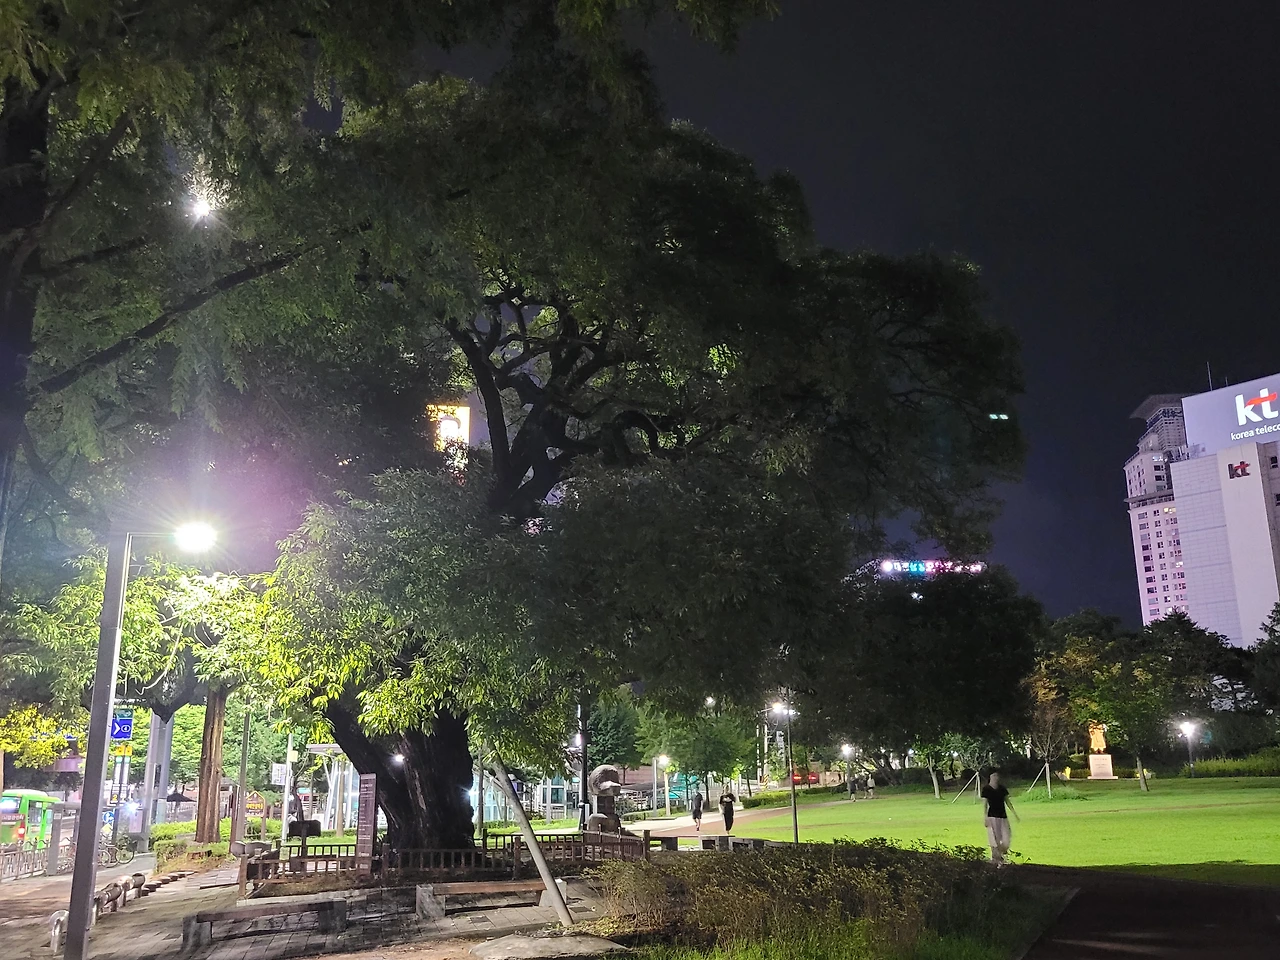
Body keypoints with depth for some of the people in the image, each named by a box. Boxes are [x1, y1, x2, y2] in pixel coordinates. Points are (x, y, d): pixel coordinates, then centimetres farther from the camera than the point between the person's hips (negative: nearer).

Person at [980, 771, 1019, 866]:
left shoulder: (1002, 788, 9)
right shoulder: (986, 789, -5)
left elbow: (1007, 801, 15)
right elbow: (984, 804, -6)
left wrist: (1015, 814, 14)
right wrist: (985, 817, -14)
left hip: (1003, 816, 5)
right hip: (992, 816, -5)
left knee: (1006, 840, 2)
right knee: (995, 840, -3)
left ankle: (1000, 856, 22)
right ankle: (996, 859, 6)